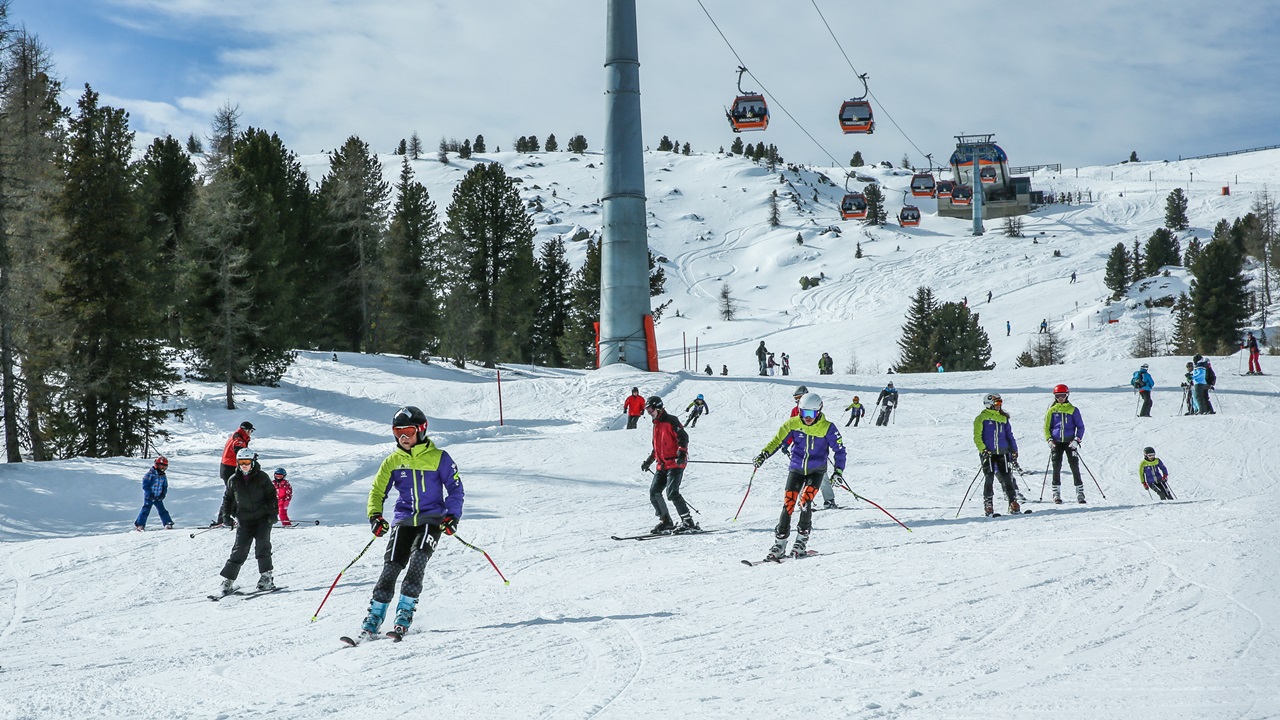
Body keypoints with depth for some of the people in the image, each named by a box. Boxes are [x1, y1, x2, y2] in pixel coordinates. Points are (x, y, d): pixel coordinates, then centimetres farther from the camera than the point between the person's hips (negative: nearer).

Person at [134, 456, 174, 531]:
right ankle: (139, 525, -3)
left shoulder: (163, 476, 8)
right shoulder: (150, 474, -11)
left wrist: (163, 494, -2)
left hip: (158, 497, 5)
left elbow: (165, 486, 16)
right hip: (149, 497, -5)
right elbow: (145, 485, -13)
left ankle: (168, 523, 5)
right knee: (146, 510, -7)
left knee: (162, 510, 3)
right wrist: (150, 494, -18)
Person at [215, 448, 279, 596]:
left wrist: (273, 513, -6)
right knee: (239, 550, -6)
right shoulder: (233, 480, 6)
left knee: (262, 545, -13)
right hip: (244, 520, 1)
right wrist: (225, 515, 10)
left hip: (263, 518, -1)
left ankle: (266, 577, -5)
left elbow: (271, 495, 2)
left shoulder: (262, 477, -1)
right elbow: (228, 498, 18)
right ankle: (228, 581, -3)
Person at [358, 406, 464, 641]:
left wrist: (452, 516, -9)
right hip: (403, 520, 3)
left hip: (431, 520, -2)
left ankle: (405, 613, -17)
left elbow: (455, 488, 4)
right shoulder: (392, 461, 8)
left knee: (417, 561, -22)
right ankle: (374, 617, -4)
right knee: (391, 566, -9)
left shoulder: (438, 458, 0)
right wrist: (375, 516, -6)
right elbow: (377, 491, 11)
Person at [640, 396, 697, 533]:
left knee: (672, 492, -20)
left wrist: (682, 453, -28)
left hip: (675, 463, -9)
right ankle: (665, 521, 7)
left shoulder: (671, 421, -6)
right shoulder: (656, 424, 21)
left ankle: (688, 522, -18)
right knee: (654, 492, 1)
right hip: (662, 465, 9)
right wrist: (649, 461, 31)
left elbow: (683, 437, -15)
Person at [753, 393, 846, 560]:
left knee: (805, 501, -20)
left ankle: (802, 541, -9)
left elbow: (839, 449, -4)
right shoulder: (793, 423, -7)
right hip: (796, 469, 2)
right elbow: (777, 440, -3)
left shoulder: (827, 428, -12)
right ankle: (780, 543, -2)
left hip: (816, 471, -2)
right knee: (788, 504, -8)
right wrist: (764, 454, -18)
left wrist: (839, 470, -14)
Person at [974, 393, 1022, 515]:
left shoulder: (1003, 418, 15)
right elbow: (977, 437, -3)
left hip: (1002, 452, 4)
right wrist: (983, 449, -14)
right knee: (989, 478, -8)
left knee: (1007, 477, -2)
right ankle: (988, 506, -3)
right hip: (988, 453, -4)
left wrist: (1014, 450, 14)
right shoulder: (981, 418, 1)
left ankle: (1013, 503, 1)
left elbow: (1009, 435, 20)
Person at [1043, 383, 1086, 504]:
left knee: (1075, 467, -6)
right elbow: (1046, 427, 13)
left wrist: (1077, 440, -6)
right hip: (1056, 443, 1)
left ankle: (1080, 493, -1)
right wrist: (1049, 440, -3)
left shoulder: (1073, 410, 4)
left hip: (1070, 442, -1)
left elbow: (1080, 427, 7)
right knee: (1056, 467, -4)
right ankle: (1056, 493, 2)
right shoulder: (1051, 410, 8)